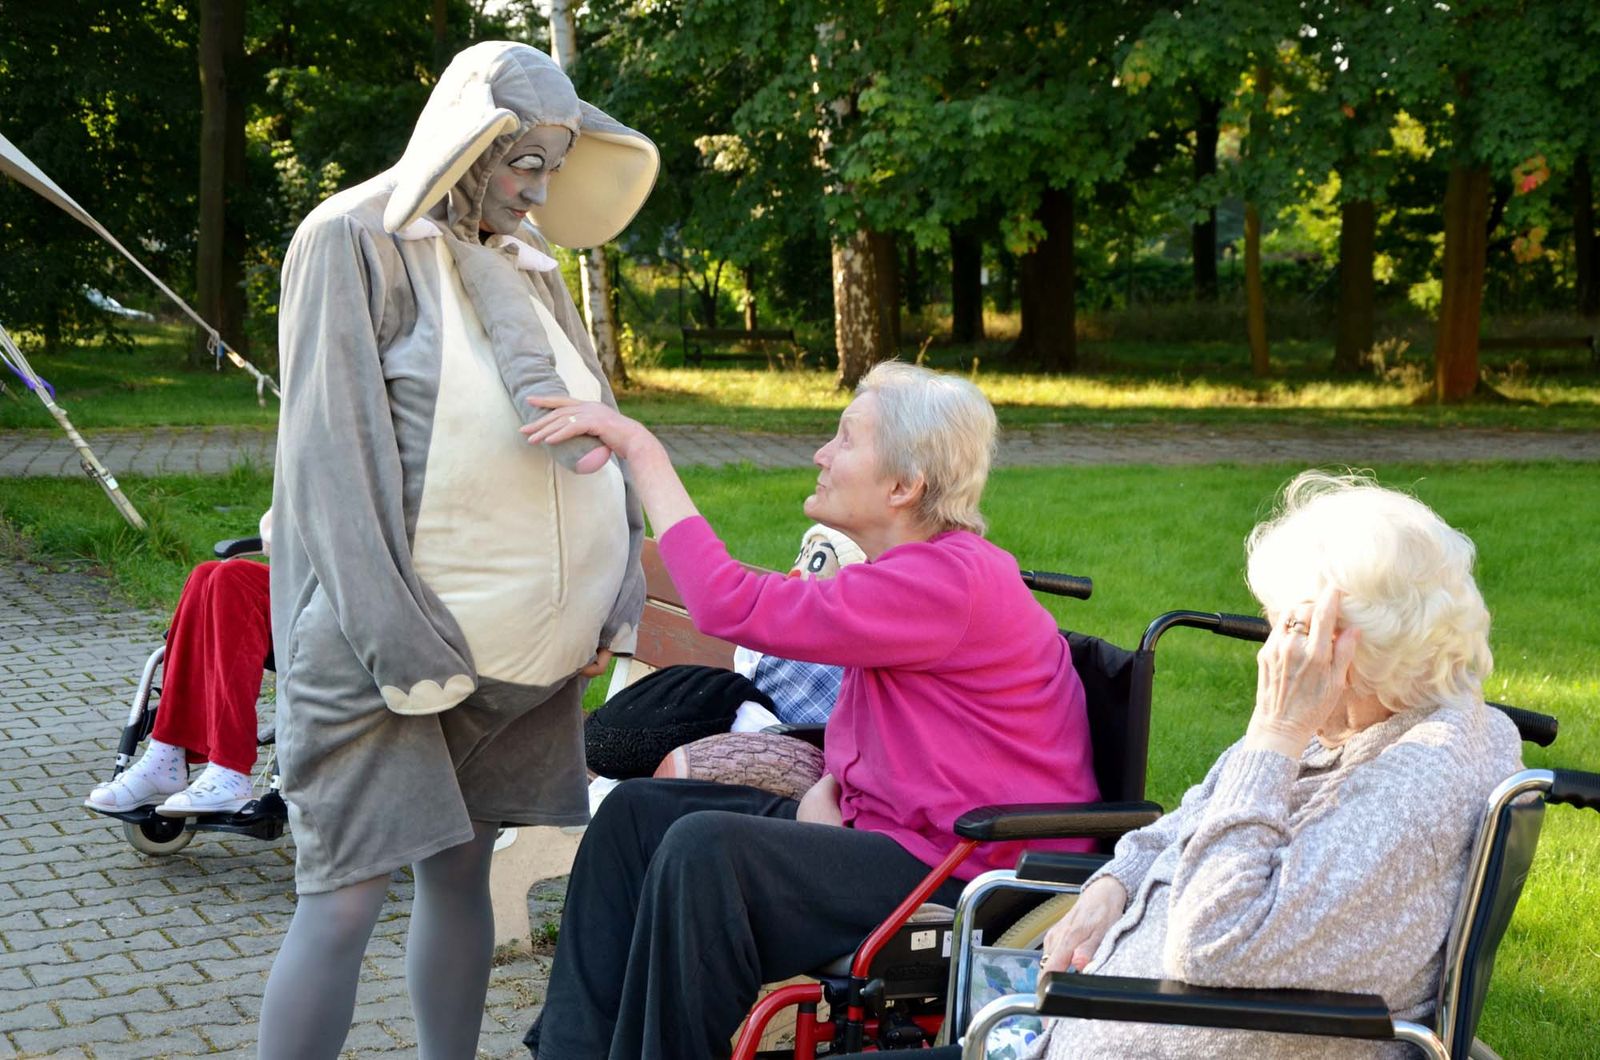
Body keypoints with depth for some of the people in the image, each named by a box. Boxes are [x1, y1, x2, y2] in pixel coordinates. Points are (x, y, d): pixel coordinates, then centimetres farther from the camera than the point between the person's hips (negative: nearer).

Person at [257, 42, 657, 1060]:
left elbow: (591, 430, 17)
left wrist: (611, 603, 7)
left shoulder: (527, 266, 16)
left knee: (463, 871, 12)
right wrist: (400, 643, -19)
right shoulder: (356, 241, -5)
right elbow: (336, 449, -12)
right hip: (389, 649, -7)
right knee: (344, 902, -7)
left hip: (519, 651, 7)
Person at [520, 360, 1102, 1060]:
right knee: (636, 812, 5)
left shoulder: (947, 581, -23)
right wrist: (827, 788, -2)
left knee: (704, 849, -28)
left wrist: (641, 448, -22)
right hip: (882, 828, 11)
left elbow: (732, 607, -28)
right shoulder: (908, 567, 11)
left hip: (970, 879, -11)